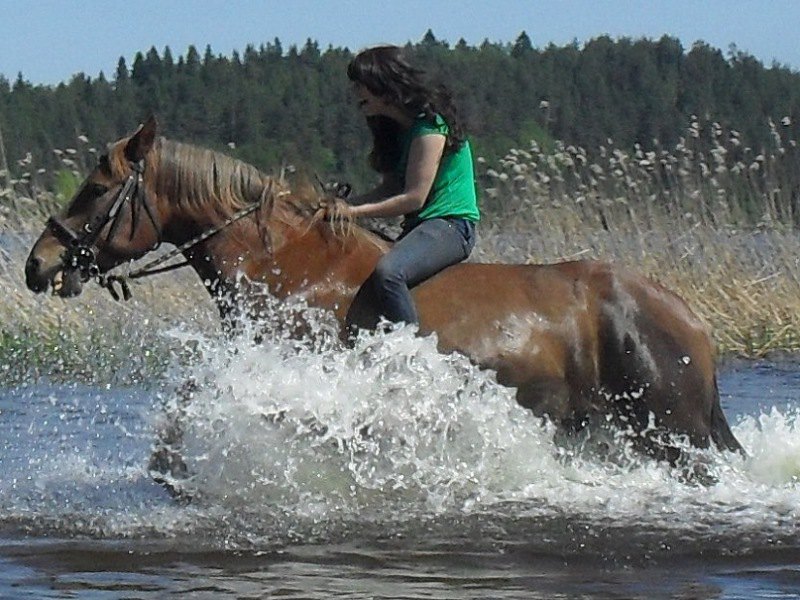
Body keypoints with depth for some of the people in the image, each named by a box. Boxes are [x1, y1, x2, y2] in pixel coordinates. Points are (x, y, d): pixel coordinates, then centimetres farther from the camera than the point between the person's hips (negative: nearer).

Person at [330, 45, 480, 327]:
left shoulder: (429, 125, -14)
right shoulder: (396, 129, 15)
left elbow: (414, 198, -18)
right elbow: (390, 189, 13)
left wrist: (354, 212, -15)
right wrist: (342, 205, 0)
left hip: (450, 226, -11)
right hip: (420, 226, 11)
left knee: (386, 273, -34)